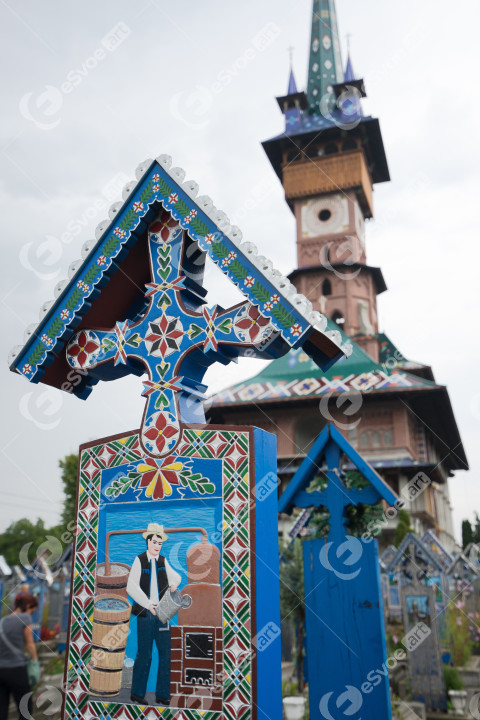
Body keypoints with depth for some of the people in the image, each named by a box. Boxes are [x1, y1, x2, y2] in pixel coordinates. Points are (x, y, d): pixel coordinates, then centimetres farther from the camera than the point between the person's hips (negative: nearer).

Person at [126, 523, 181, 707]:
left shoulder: (163, 561, 10)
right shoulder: (139, 560, -3)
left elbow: (176, 577, 23)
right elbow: (131, 587, -12)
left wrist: (174, 584, -1)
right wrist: (148, 604, -20)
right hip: (145, 614, -4)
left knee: (165, 654, 3)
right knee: (144, 655, 1)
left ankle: (162, 695, 13)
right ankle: (137, 694, 17)